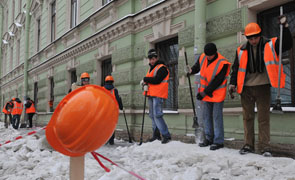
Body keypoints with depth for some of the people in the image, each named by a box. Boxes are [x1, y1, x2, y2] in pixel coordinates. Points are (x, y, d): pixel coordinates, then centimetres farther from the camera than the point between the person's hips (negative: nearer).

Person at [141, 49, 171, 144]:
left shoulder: (162, 68, -7)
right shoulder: (151, 68, 22)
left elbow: (157, 80, -20)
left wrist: (145, 79, -10)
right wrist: (145, 83, -1)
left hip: (158, 95, -9)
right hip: (151, 95, 9)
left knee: (157, 115, -16)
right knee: (152, 115, 11)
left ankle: (166, 135, -12)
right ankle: (156, 135, 19)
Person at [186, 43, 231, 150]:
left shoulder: (222, 63, -19)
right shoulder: (202, 58, -2)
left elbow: (217, 81, -20)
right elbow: (197, 66, 18)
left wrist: (205, 92, -18)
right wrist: (191, 71, -6)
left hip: (217, 94, -6)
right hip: (205, 93, 6)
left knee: (217, 116, -4)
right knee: (206, 116, 12)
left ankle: (218, 141, 3)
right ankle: (208, 138, 24)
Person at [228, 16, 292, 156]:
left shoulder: (270, 45, 2)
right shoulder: (241, 51, 7)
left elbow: (287, 44, -6)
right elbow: (236, 68, 10)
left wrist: (285, 27, -16)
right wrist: (233, 83, 0)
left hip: (262, 87, -2)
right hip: (246, 88, 2)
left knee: (263, 118, -1)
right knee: (247, 117, 8)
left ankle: (264, 146, 5)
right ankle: (248, 145, 16)